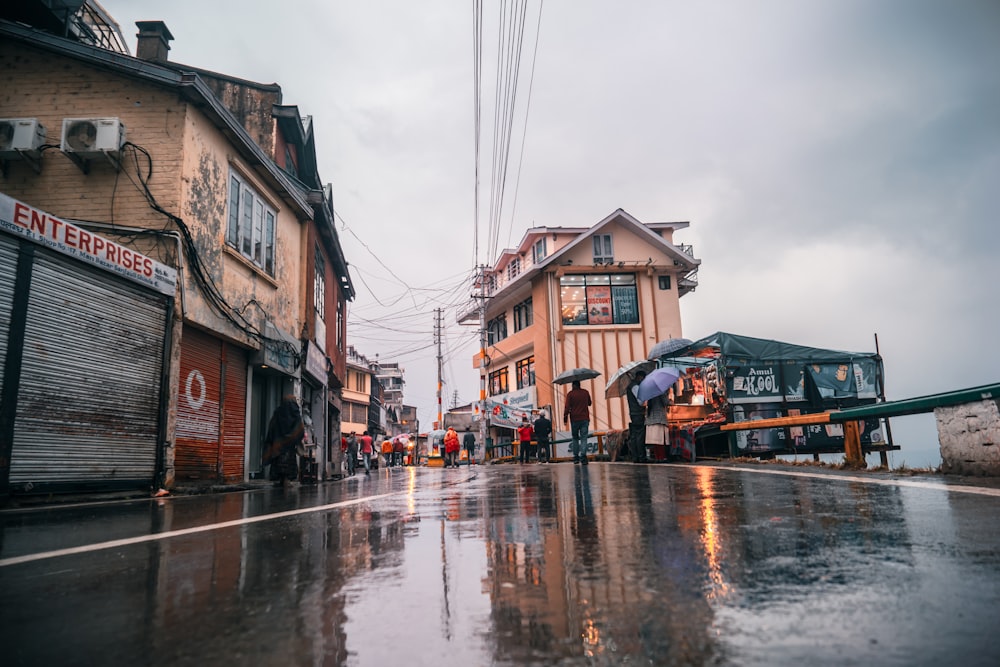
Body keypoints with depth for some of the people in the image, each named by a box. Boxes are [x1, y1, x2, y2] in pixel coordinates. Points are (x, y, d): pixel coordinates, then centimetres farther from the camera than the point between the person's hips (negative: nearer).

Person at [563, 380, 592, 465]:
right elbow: (589, 403, 22)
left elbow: (567, 407, -10)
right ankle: (583, 456, -17)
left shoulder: (570, 394, -4)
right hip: (585, 419, 1)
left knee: (575, 438, 12)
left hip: (574, 419, -1)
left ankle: (576, 457, 10)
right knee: (583, 438, -2)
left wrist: (565, 418, -5)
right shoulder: (586, 392, 6)